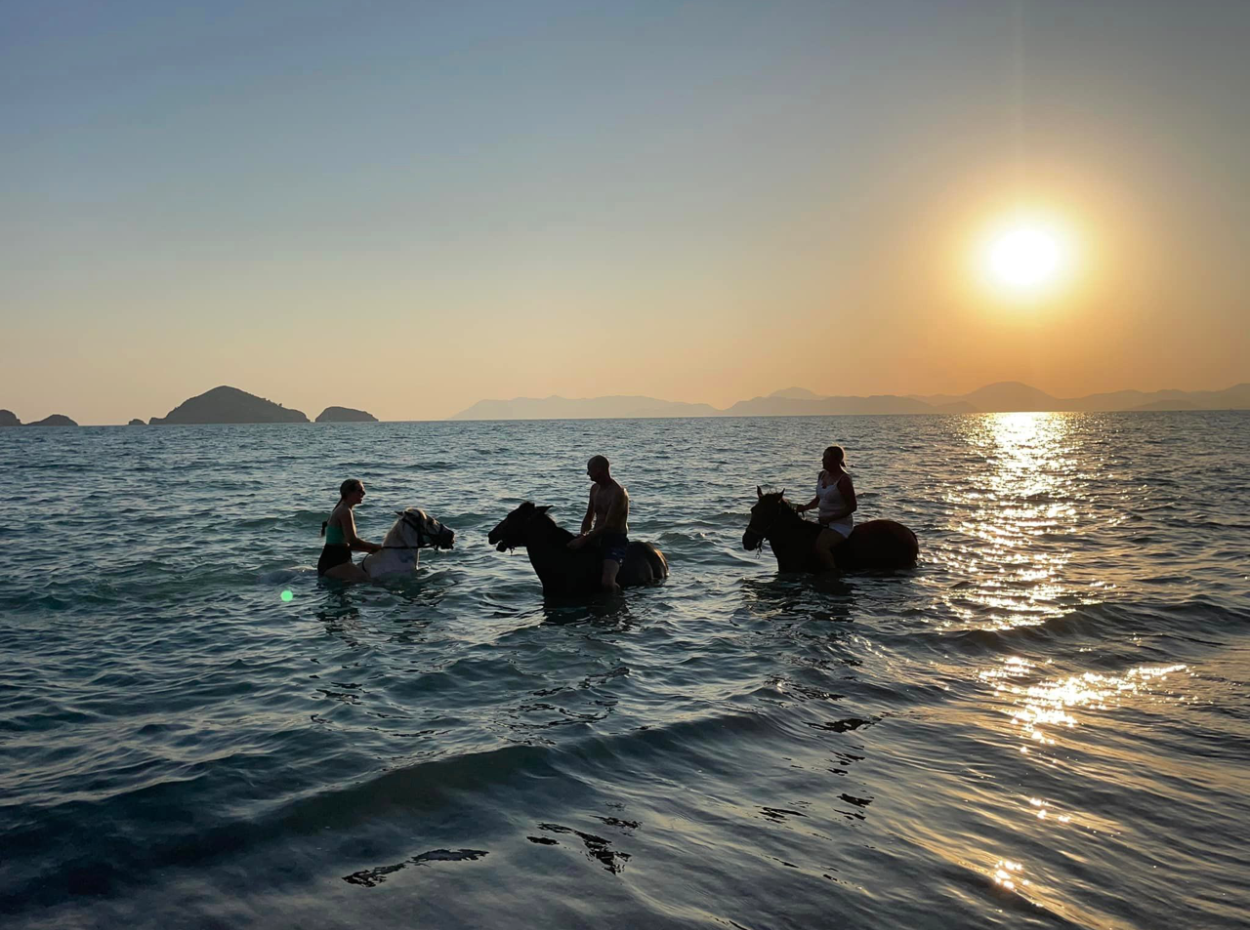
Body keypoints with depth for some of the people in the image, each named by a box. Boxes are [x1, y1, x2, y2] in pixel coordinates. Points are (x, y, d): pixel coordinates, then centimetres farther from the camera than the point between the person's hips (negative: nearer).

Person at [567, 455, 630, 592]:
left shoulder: (618, 493, -17)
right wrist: (582, 537, -2)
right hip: (597, 538, 8)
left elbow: (608, 526, -23)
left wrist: (583, 540, -25)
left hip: (616, 541, -8)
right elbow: (589, 518, 17)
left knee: (607, 583, -28)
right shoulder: (595, 489, 9)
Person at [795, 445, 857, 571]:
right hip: (824, 522, 9)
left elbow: (852, 507, -18)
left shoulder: (843, 480, -18)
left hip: (840, 524, -9)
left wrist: (830, 518, -20)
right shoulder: (823, 475, 7)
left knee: (820, 546, -29)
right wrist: (805, 507, 0)